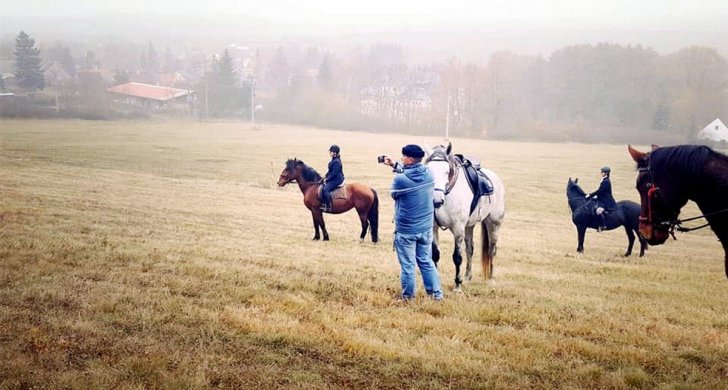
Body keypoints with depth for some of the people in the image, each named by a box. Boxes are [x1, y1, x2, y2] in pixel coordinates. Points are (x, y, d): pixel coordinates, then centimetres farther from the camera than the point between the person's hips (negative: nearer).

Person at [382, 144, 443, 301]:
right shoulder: (428, 174, -5)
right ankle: (436, 293, 22)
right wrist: (394, 165, 13)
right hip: (426, 229, 5)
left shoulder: (400, 179, -21)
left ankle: (408, 297, 18)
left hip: (406, 231, -5)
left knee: (407, 265, 7)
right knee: (426, 262, 18)